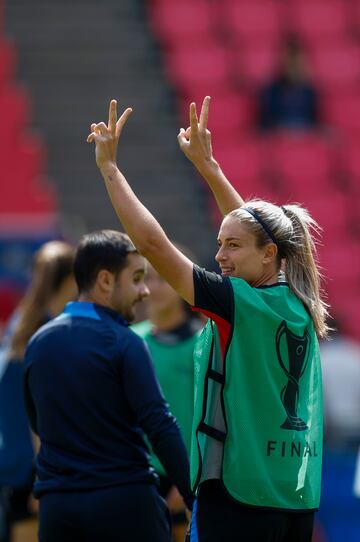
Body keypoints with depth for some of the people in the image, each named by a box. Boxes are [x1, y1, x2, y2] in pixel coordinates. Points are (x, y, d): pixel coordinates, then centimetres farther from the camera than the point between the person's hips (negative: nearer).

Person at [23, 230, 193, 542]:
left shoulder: (38, 343, 9)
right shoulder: (123, 343, -8)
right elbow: (160, 427, -14)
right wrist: (195, 501, -11)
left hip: (57, 508, 5)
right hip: (124, 504, -5)